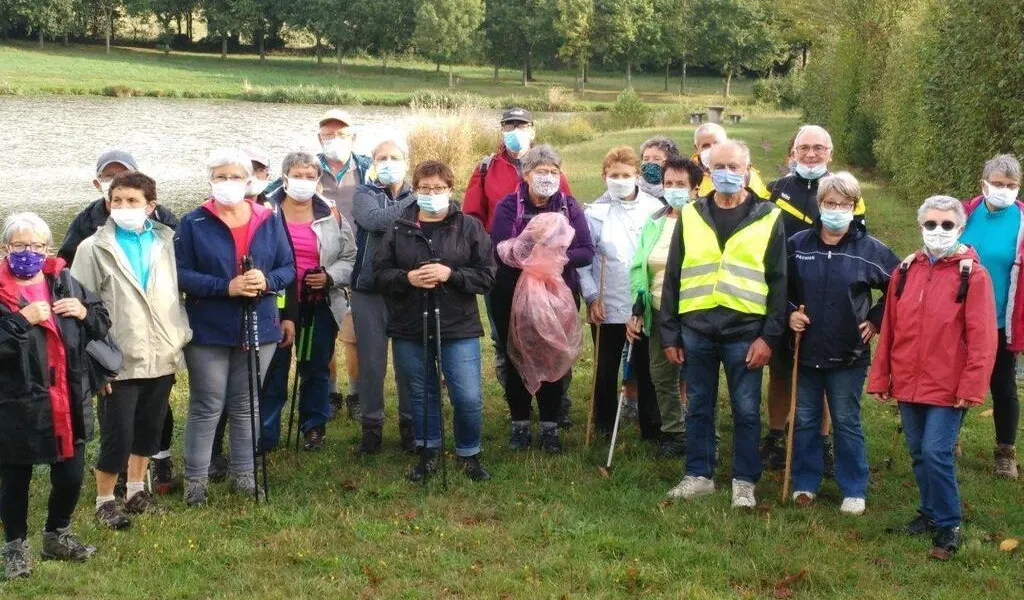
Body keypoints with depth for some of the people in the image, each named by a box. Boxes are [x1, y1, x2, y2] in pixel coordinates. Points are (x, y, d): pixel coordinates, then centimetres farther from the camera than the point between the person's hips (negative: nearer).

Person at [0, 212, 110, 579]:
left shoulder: (65, 283, 6)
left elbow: (102, 324, 13)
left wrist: (84, 312, -7)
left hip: (68, 402, 4)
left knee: (71, 476, 12)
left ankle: (56, 537, 35)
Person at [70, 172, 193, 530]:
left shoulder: (167, 242, 6)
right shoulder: (94, 249, -5)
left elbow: (180, 292, 11)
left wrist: (182, 338, 5)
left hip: (162, 357, 4)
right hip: (119, 361, -4)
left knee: (149, 430, 16)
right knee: (117, 436, 0)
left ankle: (136, 491, 33)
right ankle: (104, 501, 18)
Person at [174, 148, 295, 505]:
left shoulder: (269, 222, 4)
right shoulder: (193, 224, -4)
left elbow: (288, 269, 5)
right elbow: (181, 274, -10)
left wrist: (267, 281, -17)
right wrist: (226, 287, -21)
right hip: (208, 330, -3)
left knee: (246, 406, 13)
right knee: (206, 407, 3)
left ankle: (244, 475, 24)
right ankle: (195, 480, 13)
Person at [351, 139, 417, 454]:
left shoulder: (418, 198, 7)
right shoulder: (365, 195, 5)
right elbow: (375, 220, -18)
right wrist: (413, 201, -14)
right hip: (370, 290, 0)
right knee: (371, 361, 6)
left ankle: (410, 424, 17)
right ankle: (371, 424, 18)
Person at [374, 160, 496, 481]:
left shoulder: (469, 228, -1)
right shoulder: (399, 229, 4)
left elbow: (487, 275, -4)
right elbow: (380, 273, 3)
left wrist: (450, 274, -18)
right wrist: (407, 278, -16)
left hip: (458, 327, -2)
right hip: (410, 328, 2)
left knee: (469, 397, -4)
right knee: (422, 394, 14)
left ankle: (469, 454, 17)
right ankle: (428, 452, 30)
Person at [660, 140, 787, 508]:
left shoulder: (767, 219, 2)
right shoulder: (690, 216, 7)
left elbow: (778, 282, 0)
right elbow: (672, 278, 9)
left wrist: (769, 336, -7)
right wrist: (669, 334, 5)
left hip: (744, 332, -2)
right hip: (696, 330, 2)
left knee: (746, 411, 5)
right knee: (698, 408, 11)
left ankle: (744, 481, 17)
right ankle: (698, 475, 23)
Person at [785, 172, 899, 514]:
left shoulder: (870, 249, -6)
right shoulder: (798, 245, -1)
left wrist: (875, 319, 0)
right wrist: (790, 313, -5)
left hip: (848, 354, -2)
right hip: (805, 351, 2)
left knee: (847, 422, 7)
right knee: (804, 421, 11)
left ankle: (854, 490, 18)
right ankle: (805, 483, 24)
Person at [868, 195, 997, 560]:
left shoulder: (973, 275, -6)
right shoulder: (905, 271, 7)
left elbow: (982, 337, -10)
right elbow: (889, 329, 9)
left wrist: (972, 386, -15)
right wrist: (880, 378, 9)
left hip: (948, 388, -5)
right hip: (908, 384, 5)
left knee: (937, 453, -9)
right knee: (919, 454, 13)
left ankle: (948, 526, 5)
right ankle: (930, 514, 29)